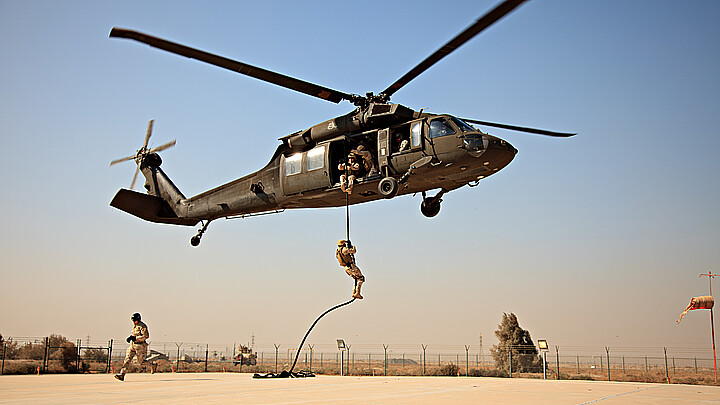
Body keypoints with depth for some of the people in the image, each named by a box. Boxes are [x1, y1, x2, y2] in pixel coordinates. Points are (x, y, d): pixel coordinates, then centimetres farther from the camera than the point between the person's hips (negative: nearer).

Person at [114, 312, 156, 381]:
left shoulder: (142, 326, -14)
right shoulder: (135, 325, 11)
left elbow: (146, 336, -21)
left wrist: (135, 338, -24)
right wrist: (130, 337, 5)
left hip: (140, 346, -7)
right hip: (133, 345, 7)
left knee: (141, 362, 1)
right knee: (128, 359, -5)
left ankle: (153, 365, 24)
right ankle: (122, 375, -10)